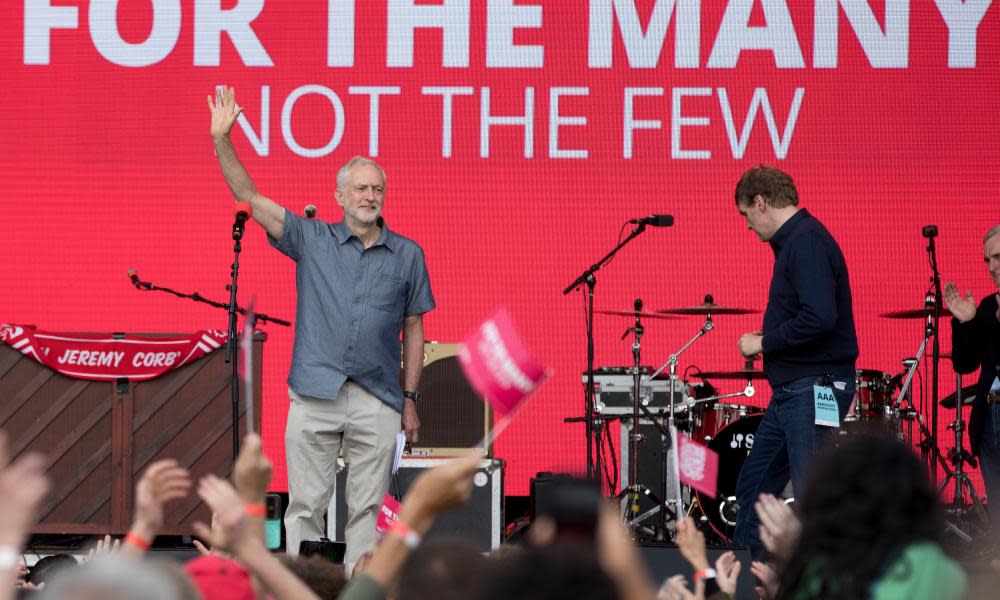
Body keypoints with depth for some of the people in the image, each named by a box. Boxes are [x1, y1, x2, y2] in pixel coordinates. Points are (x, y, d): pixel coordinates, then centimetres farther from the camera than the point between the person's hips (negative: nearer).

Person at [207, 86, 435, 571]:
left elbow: (413, 330, 11)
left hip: (378, 402, 0)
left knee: (367, 508, 2)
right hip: (314, 395, 0)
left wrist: (410, 399, 7)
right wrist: (221, 140, -10)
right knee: (305, 504, 0)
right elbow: (249, 196, 2)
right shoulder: (312, 240, 6)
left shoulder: (407, 255, 8)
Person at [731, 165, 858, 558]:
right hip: (793, 390, 11)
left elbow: (820, 318, -27)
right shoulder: (794, 241, 15)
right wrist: (765, 342, 12)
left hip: (815, 388, -11)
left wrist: (763, 343, -16)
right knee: (753, 486, 15)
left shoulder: (806, 242, -17)